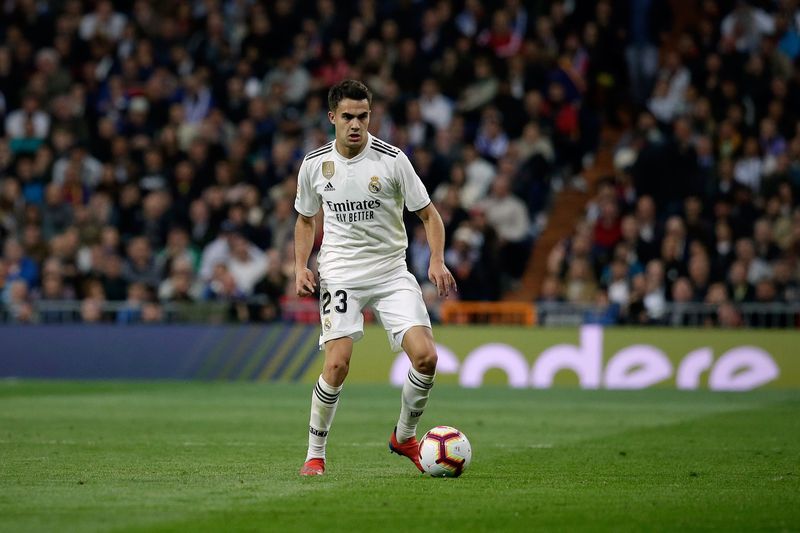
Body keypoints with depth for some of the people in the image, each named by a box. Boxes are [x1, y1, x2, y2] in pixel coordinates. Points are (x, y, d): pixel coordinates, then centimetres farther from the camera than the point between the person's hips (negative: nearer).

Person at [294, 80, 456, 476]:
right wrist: (300, 266, 3)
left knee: (426, 356, -14)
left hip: (392, 272, 0)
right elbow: (306, 220, 18)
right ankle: (315, 454, 1)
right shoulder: (314, 164, 2)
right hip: (340, 274, 0)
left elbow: (429, 214, 1)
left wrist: (437, 261, -15)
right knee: (337, 364, -18)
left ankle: (404, 436, 12)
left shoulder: (392, 160, -6)